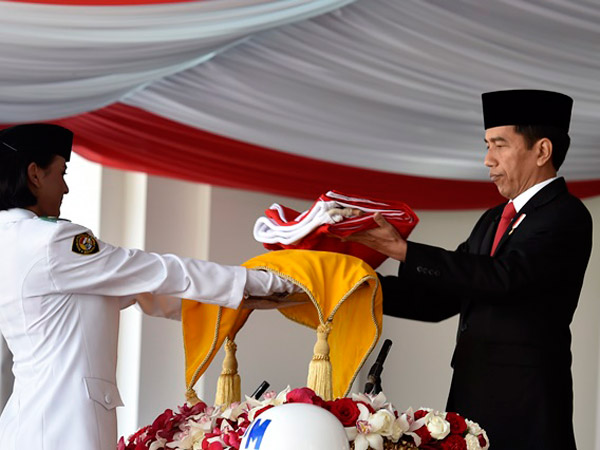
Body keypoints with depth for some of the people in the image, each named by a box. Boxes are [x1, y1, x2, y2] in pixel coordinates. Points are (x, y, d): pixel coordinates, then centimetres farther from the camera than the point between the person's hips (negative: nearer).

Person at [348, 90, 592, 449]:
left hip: (525, 406, -7)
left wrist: (403, 250, -22)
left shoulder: (567, 217, -8)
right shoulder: (494, 221, 18)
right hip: (472, 394, 7)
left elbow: (502, 276, -23)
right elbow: (440, 298, 16)